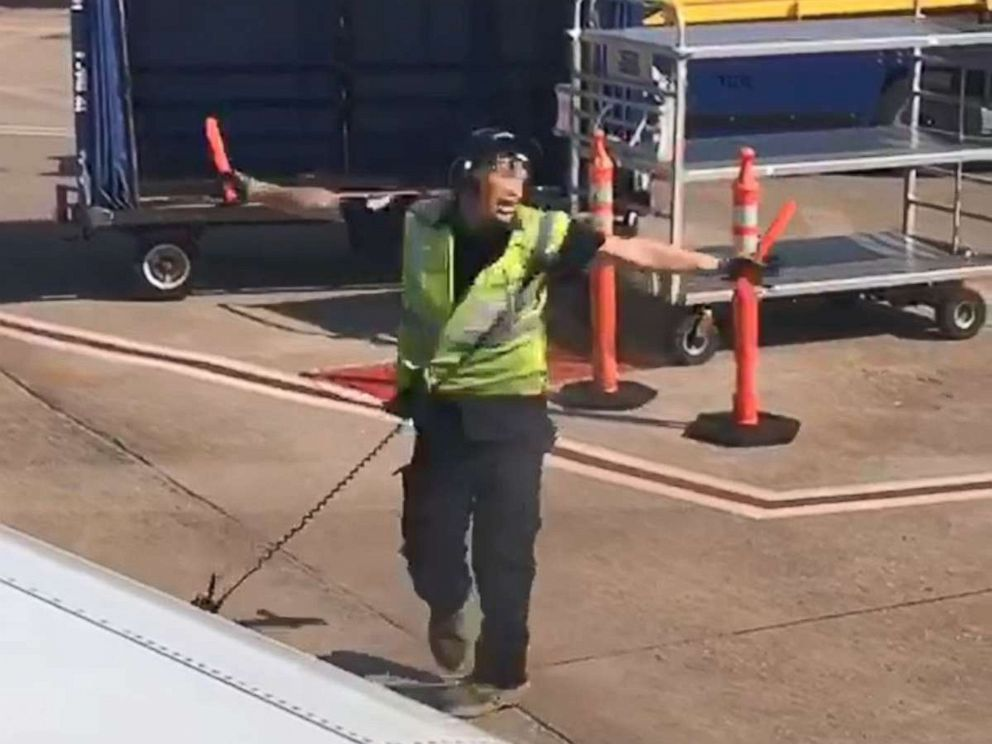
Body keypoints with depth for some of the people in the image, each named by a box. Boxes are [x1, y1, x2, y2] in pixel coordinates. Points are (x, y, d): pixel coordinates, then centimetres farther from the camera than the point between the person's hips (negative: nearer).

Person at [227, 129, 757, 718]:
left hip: (510, 413, -2)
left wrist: (715, 264, -10)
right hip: (440, 410, 2)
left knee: (503, 549, 3)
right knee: (427, 535, 9)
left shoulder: (541, 234, -12)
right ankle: (448, 606, 44)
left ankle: (500, 675, 20)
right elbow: (328, 202, 2)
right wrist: (254, 189, 6)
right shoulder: (421, 223, -8)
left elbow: (633, 251, -9)